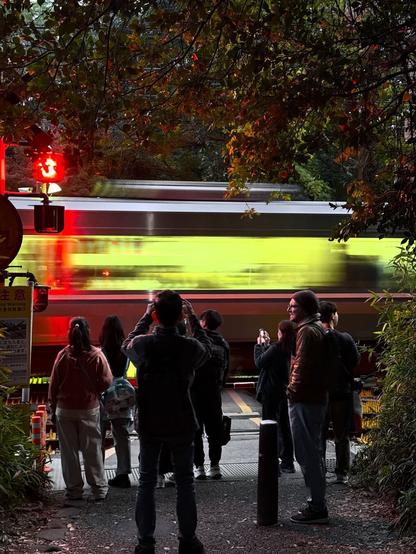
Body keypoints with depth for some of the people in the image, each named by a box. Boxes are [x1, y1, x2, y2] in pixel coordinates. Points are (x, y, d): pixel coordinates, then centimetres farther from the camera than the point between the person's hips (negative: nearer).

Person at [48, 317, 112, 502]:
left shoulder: (63, 355, -8)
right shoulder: (97, 355, -10)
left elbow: (54, 384, -3)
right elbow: (106, 382, -8)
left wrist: (53, 409, 7)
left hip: (64, 410, 0)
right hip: (89, 409, 0)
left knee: (69, 451, 9)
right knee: (92, 450, 8)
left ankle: (73, 489, 13)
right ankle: (99, 488, 11)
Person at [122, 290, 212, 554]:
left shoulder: (142, 344, -14)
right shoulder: (190, 347, -15)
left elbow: (127, 344, 12)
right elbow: (208, 349, 10)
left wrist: (146, 317, 14)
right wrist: (193, 317, 13)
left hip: (149, 424, 1)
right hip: (181, 424, 0)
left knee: (147, 483, 10)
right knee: (185, 482, 11)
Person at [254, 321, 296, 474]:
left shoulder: (276, 348, -20)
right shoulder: (292, 349, 2)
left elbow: (259, 362, -12)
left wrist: (260, 344, -1)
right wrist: (267, 344, 13)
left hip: (271, 392, -7)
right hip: (286, 392, 7)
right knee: (284, 426, 15)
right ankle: (287, 462, 20)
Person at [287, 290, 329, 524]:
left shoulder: (307, 331, -15)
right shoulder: (319, 329, 16)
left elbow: (302, 365, -21)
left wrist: (293, 390, -9)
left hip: (305, 400, -11)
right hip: (318, 397, 11)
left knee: (307, 454, -6)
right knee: (313, 453, 17)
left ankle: (318, 508, -3)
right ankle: (318, 502, 24)